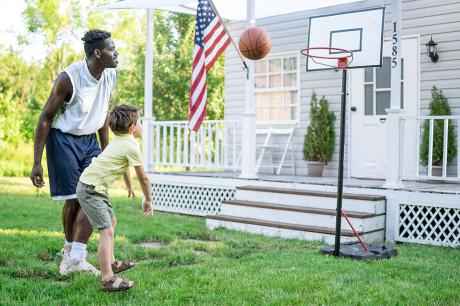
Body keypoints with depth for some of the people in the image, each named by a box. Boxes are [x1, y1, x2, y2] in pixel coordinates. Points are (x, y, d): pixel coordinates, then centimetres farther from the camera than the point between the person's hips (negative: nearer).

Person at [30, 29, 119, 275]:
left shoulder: (110, 75, -3)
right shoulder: (69, 78, -22)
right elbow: (45, 118, -16)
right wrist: (37, 163, -17)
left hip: (89, 139, 6)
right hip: (64, 139, -6)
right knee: (74, 199, -2)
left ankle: (75, 257, 3)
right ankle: (71, 251, 19)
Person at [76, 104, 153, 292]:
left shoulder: (119, 141, 12)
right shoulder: (132, 147, -15)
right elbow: (143, 178, -8)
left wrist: (129, 186, 43)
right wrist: (148, 200, 6)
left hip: (93, 186, 10)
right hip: (91, 189, -10)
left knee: (111, 221, 24)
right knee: (107, 231, -14)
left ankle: (111, 263, 37)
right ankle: (108, 280, -17)